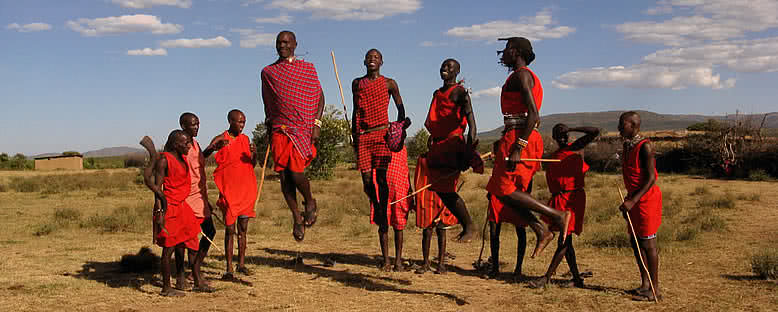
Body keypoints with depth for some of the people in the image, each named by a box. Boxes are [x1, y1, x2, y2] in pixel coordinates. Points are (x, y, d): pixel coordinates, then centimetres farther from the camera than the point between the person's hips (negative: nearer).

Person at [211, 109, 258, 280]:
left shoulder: (245, 139, 10)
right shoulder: (220, 140, -3)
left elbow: (252, 165, 13)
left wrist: (254, 154, -9)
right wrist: (215, 148, -29)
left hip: (246, 189, 4)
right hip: (229, 190, -4)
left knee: (243, 228, 10)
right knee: (230, 229, -4)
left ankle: (241, 264, 18)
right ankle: (229, 268, 0)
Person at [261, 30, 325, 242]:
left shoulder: (308, 69, 7)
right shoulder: (268, 72, 13)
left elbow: (320, 97, 7)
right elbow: (267, 104, 19)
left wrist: (317, 123, -4)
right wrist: (269, 128, 16)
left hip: (303, 127, -3)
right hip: (279, 129, 3)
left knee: (295, 171, -16)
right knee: (284, 176, -2)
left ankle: (310, 203, 13)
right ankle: (297, 217, 11)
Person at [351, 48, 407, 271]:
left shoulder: (389, 84, 7)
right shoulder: (357, 83, 14)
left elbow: (400, 109, 15)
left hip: (382, 135, -2)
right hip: (363, 137, 2)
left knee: (382, 181, -9)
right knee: (367, 181, -2)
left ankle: (383, 220, -6)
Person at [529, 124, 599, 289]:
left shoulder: (575, 148, -2)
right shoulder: (554, 156, 18)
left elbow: (595, 132, -10)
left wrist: (571, 128, -10)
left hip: (572, 198, -8)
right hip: (558, 200, 8)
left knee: (564, 240, -8)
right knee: (565, 241, 9)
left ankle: (547, 277, -8)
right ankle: (577, 279, 16)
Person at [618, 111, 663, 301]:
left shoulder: (644, 147, -16)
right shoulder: (627, 146, 11)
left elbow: (651, 178, -20)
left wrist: (632, 201, -24)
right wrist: (628, 201, 19)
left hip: (647, 198, -9)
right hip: (634, 198, 9)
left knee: (648, 243, -5)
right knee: (635, 241, 12)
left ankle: (654, 289, 2)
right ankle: (645, 284, 21)